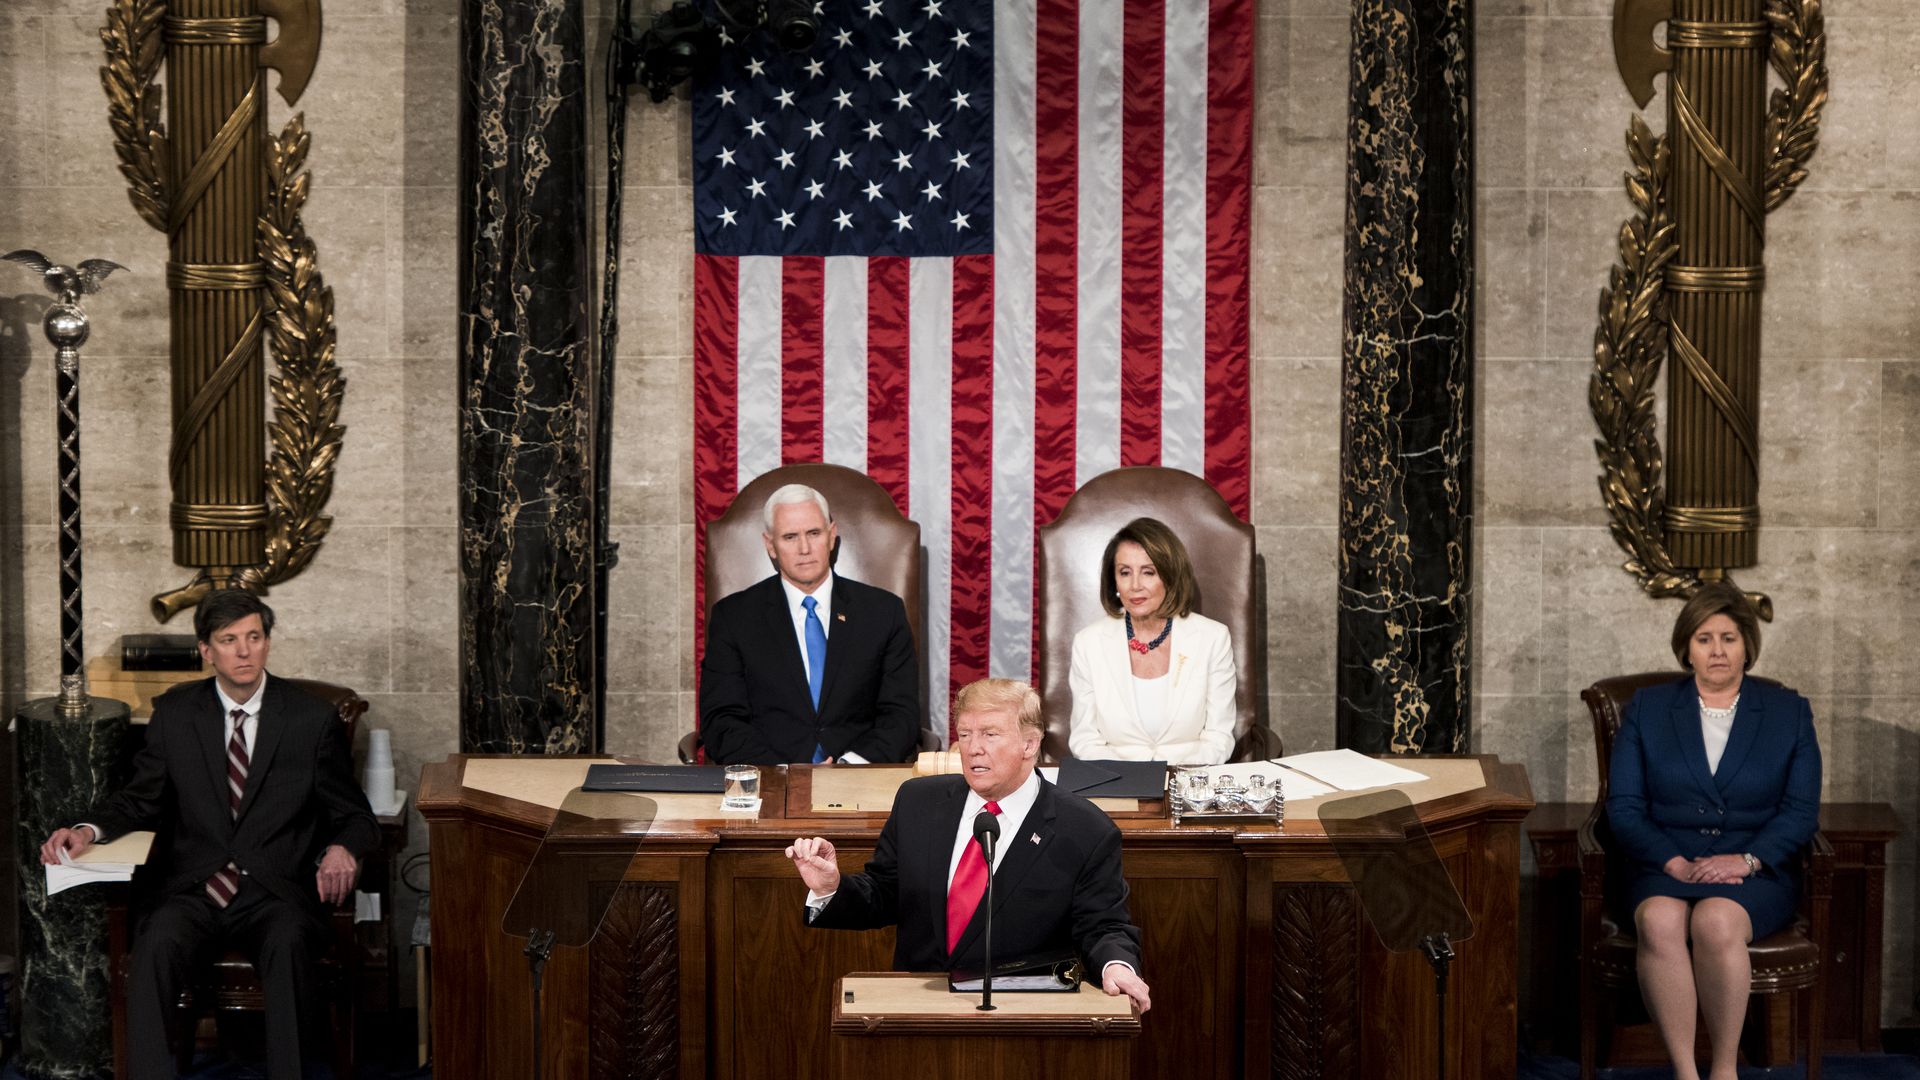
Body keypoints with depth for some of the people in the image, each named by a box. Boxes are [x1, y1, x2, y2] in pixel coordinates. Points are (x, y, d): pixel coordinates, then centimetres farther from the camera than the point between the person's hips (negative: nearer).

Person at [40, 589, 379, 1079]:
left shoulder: (313, 718, 6)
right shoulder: (174, 713, 11)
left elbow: (353, 815, 9)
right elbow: (142, 799, 15)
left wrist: (343, 849, -15)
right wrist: (90, 830, -7)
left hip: (275, 892, -1)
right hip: (193, 888, 2)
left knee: (288, 943, -35)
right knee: (158, 943, -32)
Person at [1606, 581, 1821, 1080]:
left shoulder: (1789, 712, 12)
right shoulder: (1646, 709, 12)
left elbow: (1801, 812, 4)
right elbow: (1623, 807, 3)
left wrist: (1746, 859, -14)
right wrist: (1675, 863, -13)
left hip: (1756, 870, -1)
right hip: (1665, 867, 1)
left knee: (1715, 921, -35)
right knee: (1659, 921, -35)